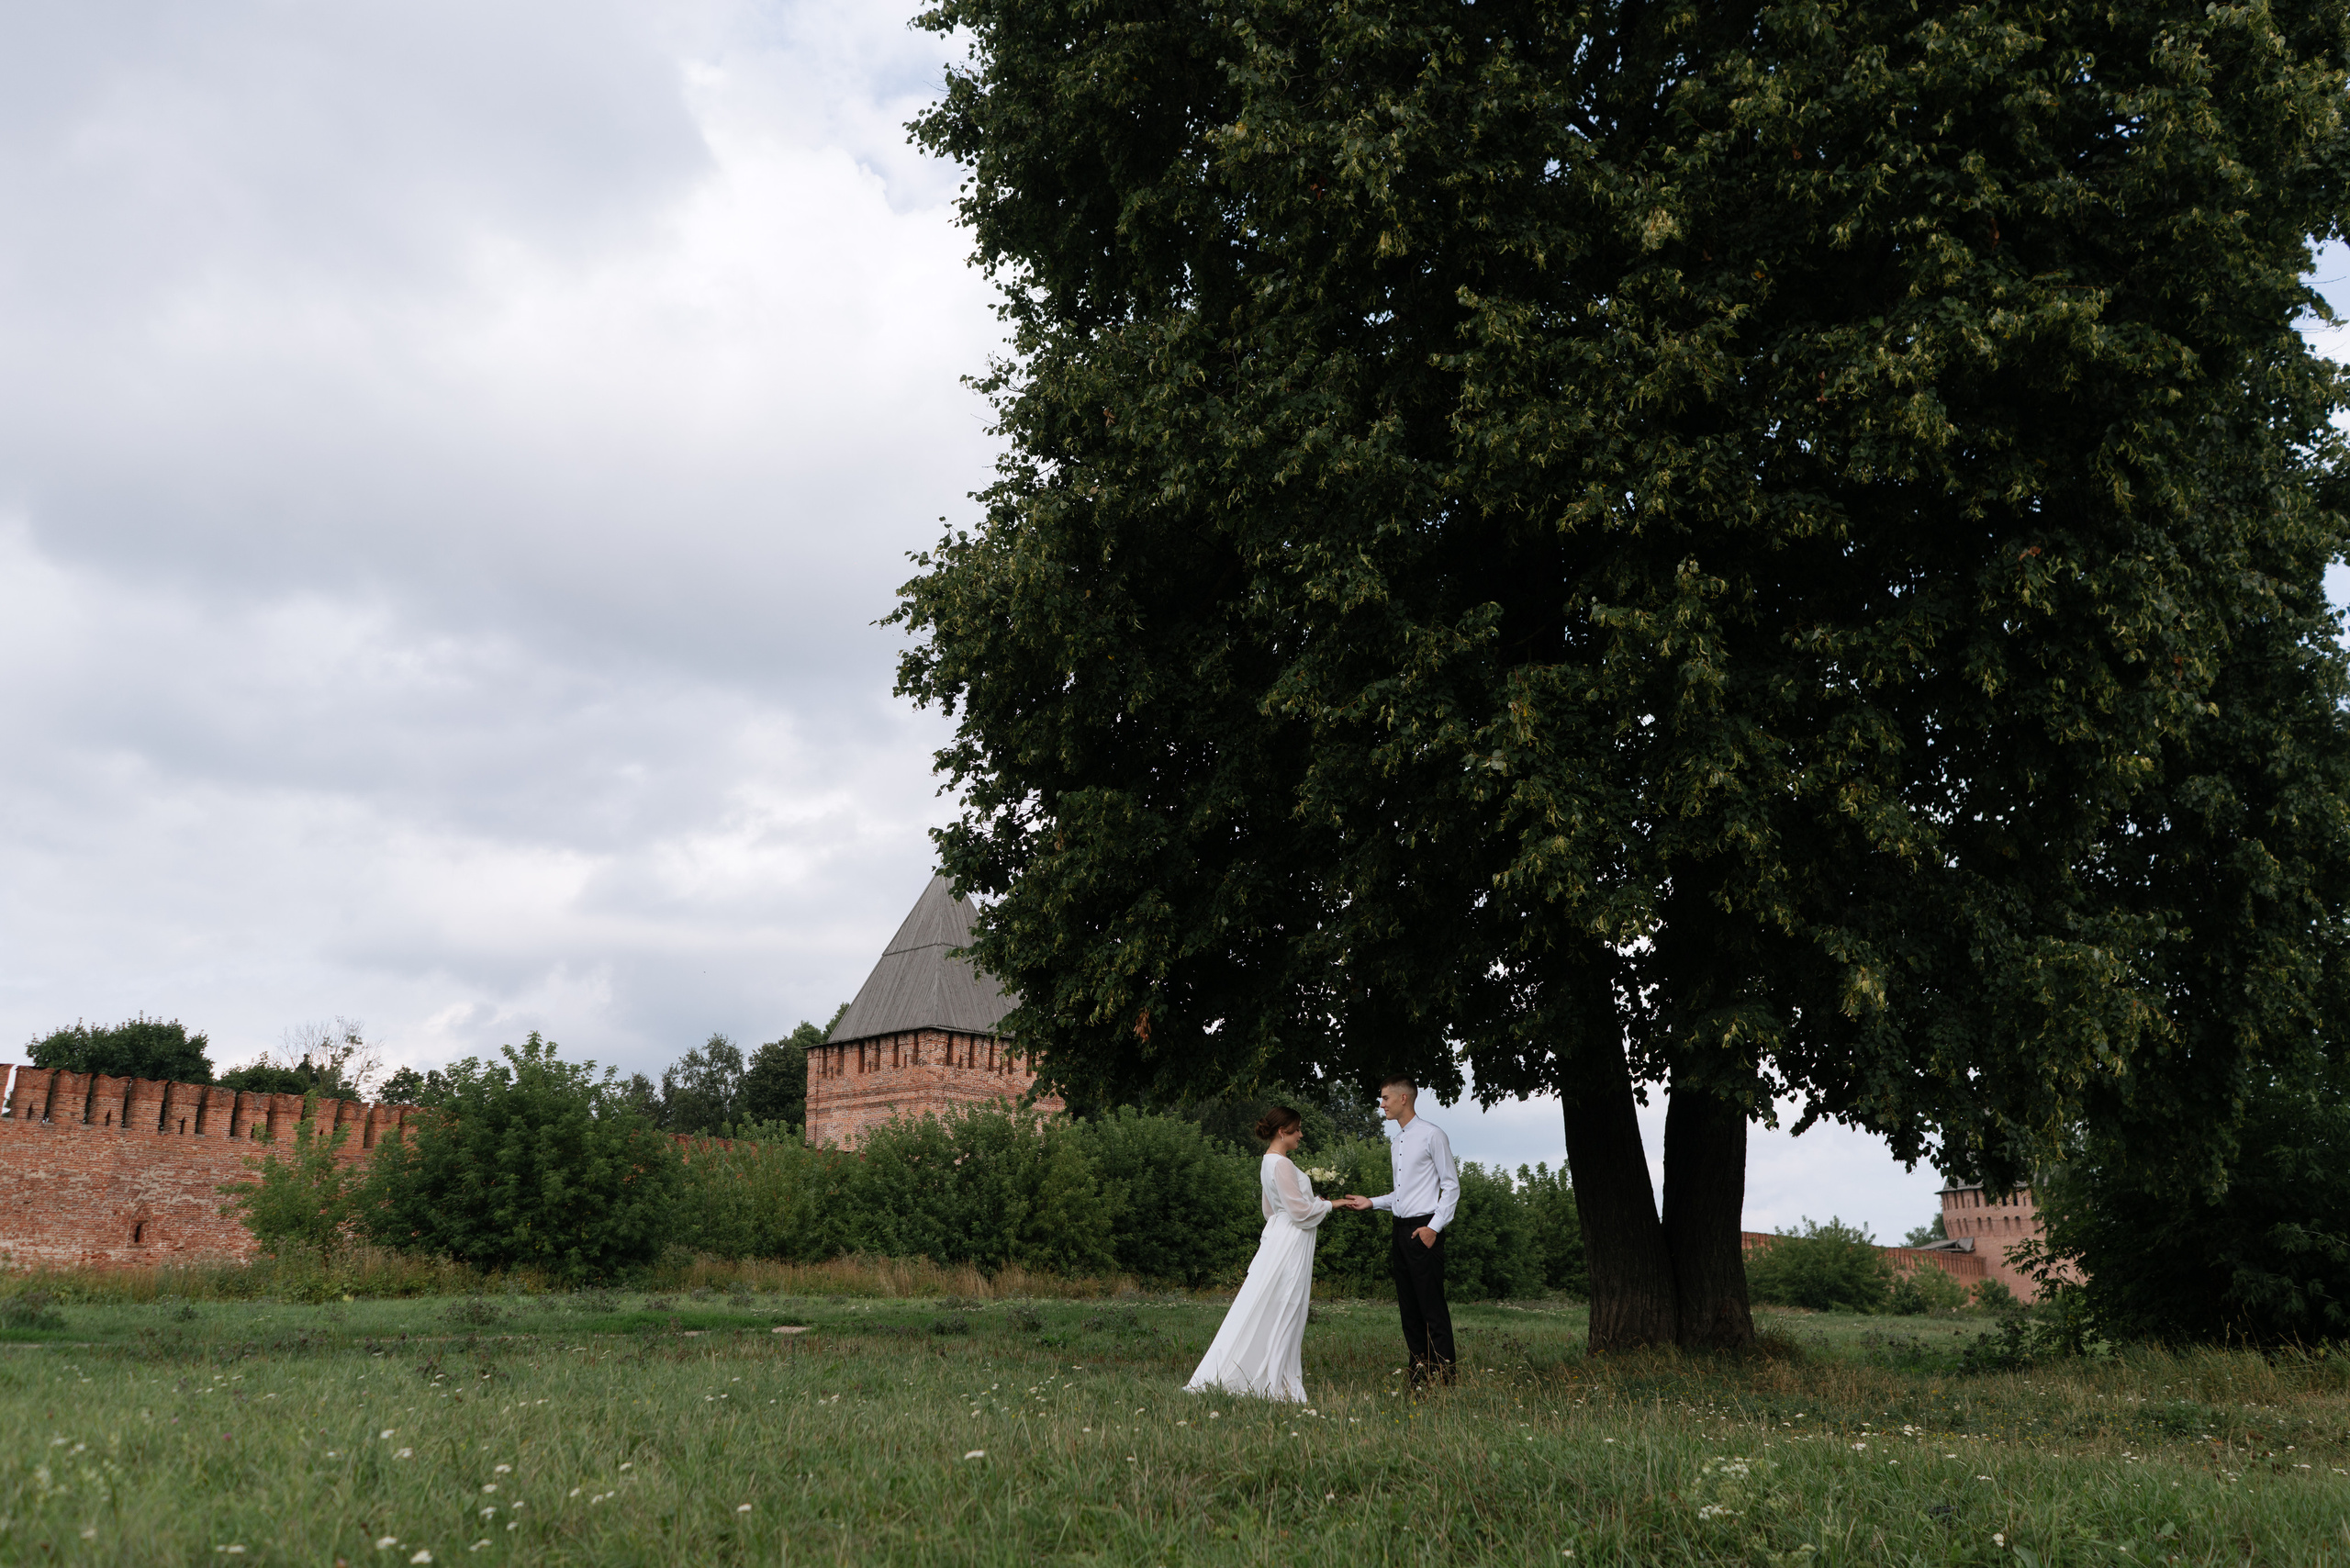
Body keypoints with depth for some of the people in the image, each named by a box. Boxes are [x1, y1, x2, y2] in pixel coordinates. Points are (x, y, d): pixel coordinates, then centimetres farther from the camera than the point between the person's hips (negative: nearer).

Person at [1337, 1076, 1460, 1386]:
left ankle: (1444, 1379, -5)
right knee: (1408, 1308, 9)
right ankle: (1419, 1377, 15)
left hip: (1424, 1229, -8)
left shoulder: (1432, 1135, -8)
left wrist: (1434, 1226, -15)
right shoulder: (1397, 1141, 16)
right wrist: (1371, 1202, 12)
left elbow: (1451, 1185, -8)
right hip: (1401, 1229, 8)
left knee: (1432, 1307, -8)